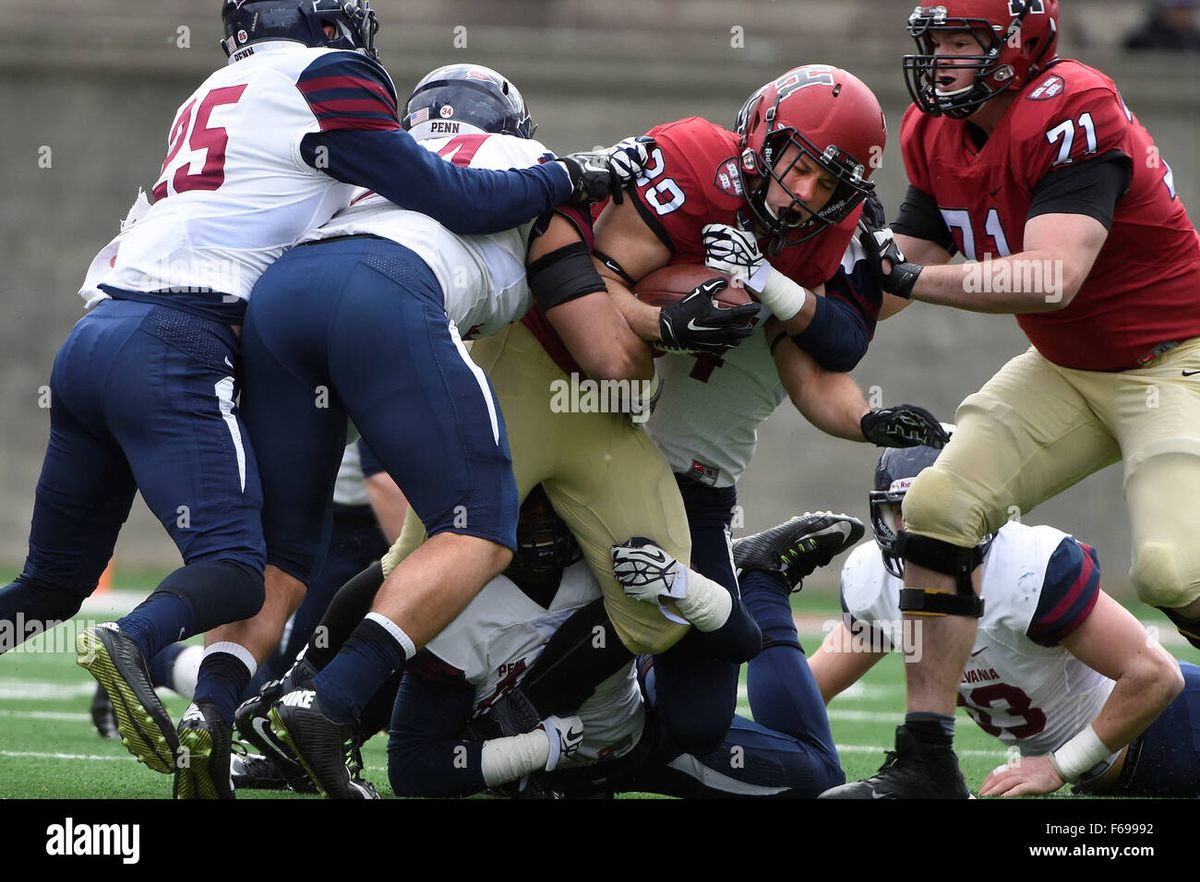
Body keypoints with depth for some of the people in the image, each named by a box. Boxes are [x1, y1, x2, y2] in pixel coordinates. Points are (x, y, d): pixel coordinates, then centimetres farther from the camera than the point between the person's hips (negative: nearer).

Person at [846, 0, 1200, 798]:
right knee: (938, 506, -4)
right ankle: (926, 759, 1)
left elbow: (1052, 278, -36)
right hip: (1068, 368, 8)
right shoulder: (936, 134, 0)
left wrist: (909, 276, -36)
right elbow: (903, 264, 4)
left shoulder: (1069, 117, -27)